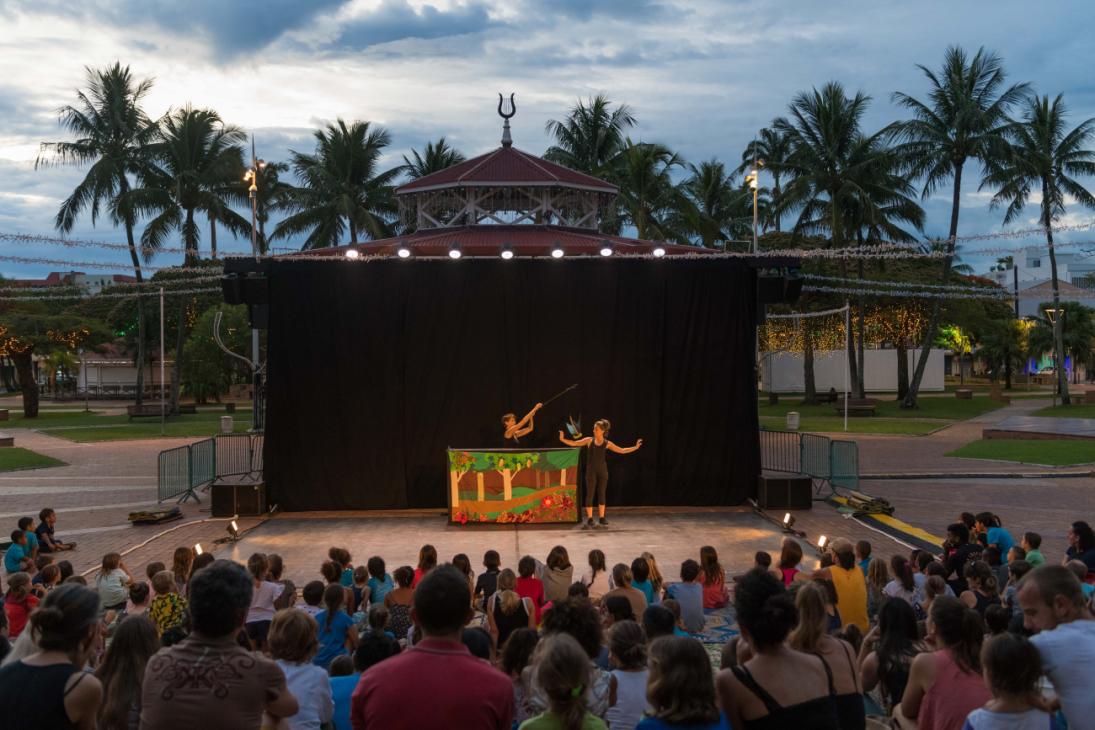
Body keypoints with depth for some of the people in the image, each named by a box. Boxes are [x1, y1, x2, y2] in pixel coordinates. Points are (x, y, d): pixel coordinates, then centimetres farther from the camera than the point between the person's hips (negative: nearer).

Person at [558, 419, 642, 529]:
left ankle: (602, 518, 15)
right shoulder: (589, 440, 0)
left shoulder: (607, 443, 2)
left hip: (602, 470, 1)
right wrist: (562, 439, -16)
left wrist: (635, 447, -1)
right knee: (590, 494, -1)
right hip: (591, 470, -1)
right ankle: (590, 519, 6)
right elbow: (574, 443, -3)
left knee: (601, 494, 6)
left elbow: (622, 450, 5)